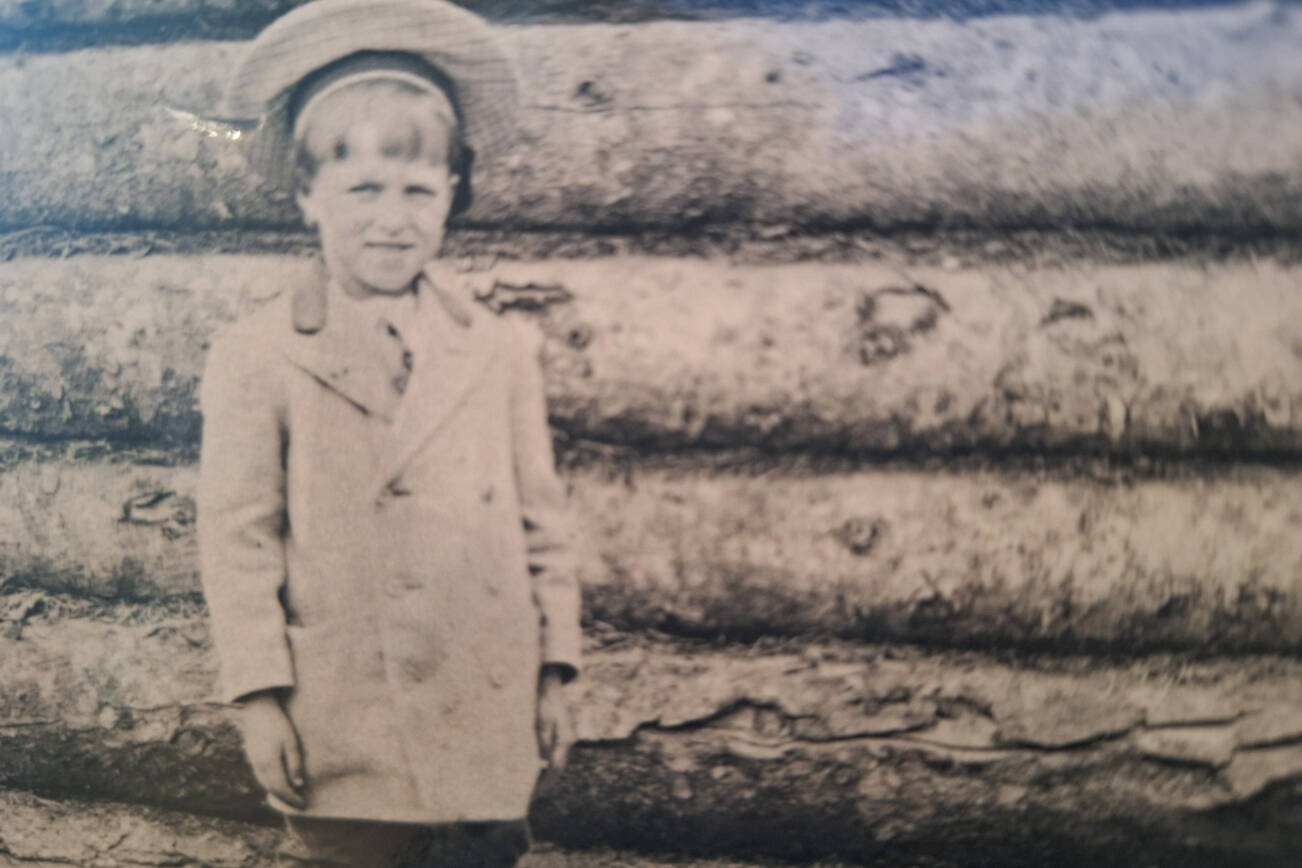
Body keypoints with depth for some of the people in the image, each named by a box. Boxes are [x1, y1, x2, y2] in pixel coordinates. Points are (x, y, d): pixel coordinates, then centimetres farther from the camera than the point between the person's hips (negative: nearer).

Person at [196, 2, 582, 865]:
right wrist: (260, 697, -6)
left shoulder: (501, 350, 4)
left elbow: (543, 519, 7)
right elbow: (239, 536, -3)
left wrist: (554, 671, 6)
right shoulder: (257, 356, -3)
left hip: (489, 712, 2)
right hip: (338, 723, -2)